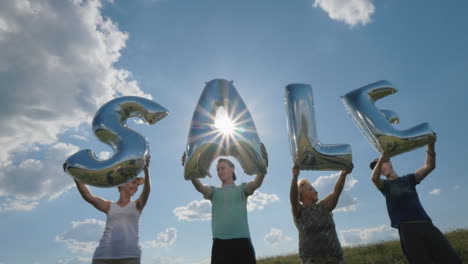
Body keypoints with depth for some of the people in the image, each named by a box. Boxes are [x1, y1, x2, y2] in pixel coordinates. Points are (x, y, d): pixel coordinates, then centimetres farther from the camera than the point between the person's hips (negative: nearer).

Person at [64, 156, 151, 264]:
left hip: (129, 255, -1)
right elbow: (88, 196, 4)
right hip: (104, 254, 2)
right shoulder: (109, 206, 18)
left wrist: (146, 170, -24)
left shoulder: (137, 205, 14)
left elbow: (146, 191, -5)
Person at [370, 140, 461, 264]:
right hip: (407, 228, -3)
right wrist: (382, 157, -27)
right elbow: (374, 178, -13)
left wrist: (430, 145, -6)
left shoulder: (408, 179, 20)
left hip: (426, 225, 3)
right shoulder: (385, 185, 12)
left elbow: (429, 166, 8)